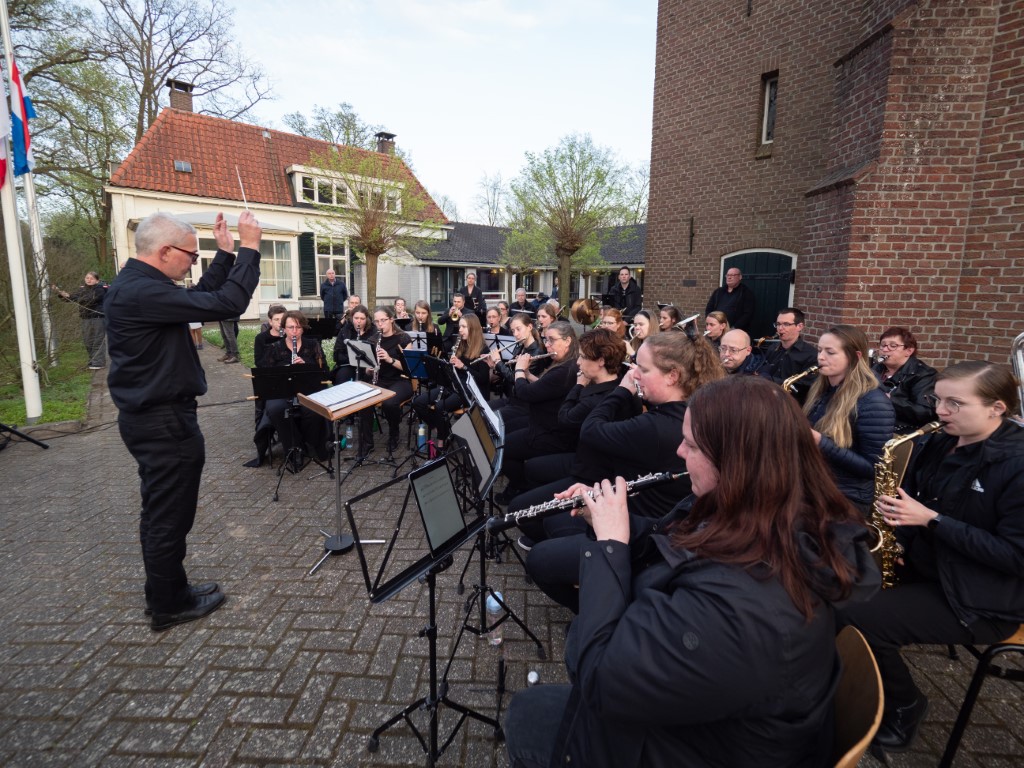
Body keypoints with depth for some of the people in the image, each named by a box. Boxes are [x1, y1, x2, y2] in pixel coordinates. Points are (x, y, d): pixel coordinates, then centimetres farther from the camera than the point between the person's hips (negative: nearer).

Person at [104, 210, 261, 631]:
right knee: (169, 516, 4)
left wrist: (225, 252, 12)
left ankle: (168, 592, 36)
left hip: (151, 416, 11)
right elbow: (225, 304, -27)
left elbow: (201, 295, 16)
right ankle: (169, 605, 21)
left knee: (161, 512, 20)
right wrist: (249, 248, -19)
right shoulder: (142, 291, -24)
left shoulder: (134, 283, 9)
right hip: (164, 421, -11)